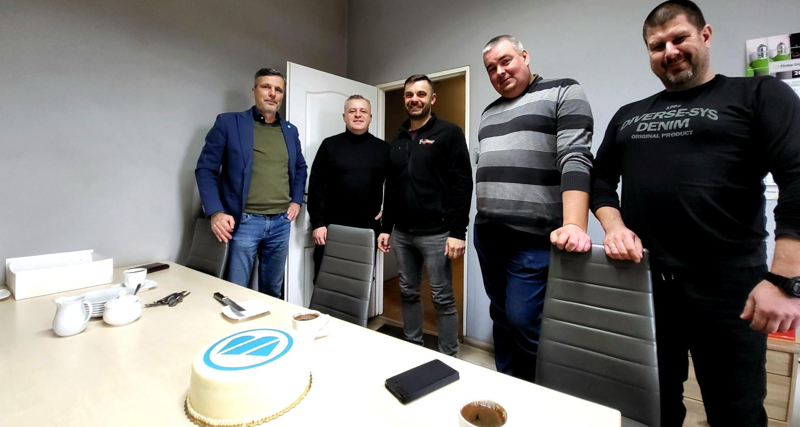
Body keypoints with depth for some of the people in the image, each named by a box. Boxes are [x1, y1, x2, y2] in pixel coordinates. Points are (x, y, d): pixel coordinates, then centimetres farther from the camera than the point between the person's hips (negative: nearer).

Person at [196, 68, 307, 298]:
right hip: (243, 222, -4)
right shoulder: (228, 122, -2)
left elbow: (300, 167, 24)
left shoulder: (290, 130, 11)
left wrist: (296, 200, 12)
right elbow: (205, 168, -3)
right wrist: (215, 212, -13)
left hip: (281, 222, 4)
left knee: (273, 290, 15)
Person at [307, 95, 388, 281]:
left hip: (368, 229, 2)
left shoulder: (383, 148, 5)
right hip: (332, 228, -1)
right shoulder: (329, 145, 1)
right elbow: (316, 186, -3)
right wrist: (317, 223, -9)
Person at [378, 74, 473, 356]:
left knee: (442, 299, 5)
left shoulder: (449, 133, -4)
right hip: (402, 233, 6)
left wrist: (458, 232, -17)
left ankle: (449, 359, 21)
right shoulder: (397, 140, 14)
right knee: (408, 294, 15)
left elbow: (462, 185, -11)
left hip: (435, 233, -6)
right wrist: (385, 227, 13)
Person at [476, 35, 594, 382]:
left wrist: (574, 225, -26)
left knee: (523, 322, -5)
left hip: (533, 239, -6)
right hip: (487, 236, 7)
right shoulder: (489, 113, 19)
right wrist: (481, 221, 16)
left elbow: (575, 159, -14)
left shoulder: (563, 93, -1)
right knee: (501, 317, 15)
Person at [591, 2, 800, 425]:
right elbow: (601, 179, 12)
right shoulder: (628, 116, 13)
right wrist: (614, 228, -8)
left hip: (728, 286, -3)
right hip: (642, 282, 3)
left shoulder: (759, 94, 2)